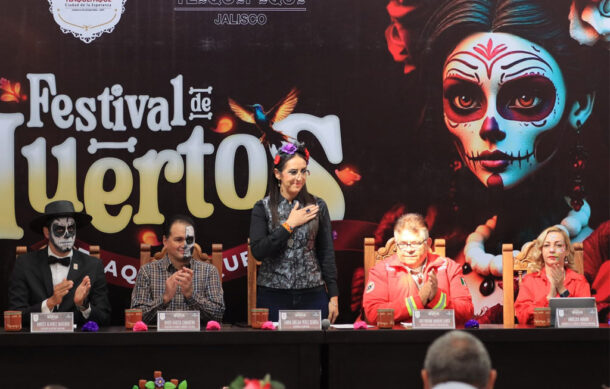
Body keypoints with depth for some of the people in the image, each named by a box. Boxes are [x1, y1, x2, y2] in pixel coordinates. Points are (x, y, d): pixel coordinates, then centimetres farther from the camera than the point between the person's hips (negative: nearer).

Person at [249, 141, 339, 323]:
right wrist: (289, 225, -10)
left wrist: (333, 296, 3)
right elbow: (258, 251, -9)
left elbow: (327, 253, 7)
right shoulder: (263, 208, 1)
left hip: (312, 294, 1)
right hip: (273, 295, -1)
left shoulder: (317, 206, 5)